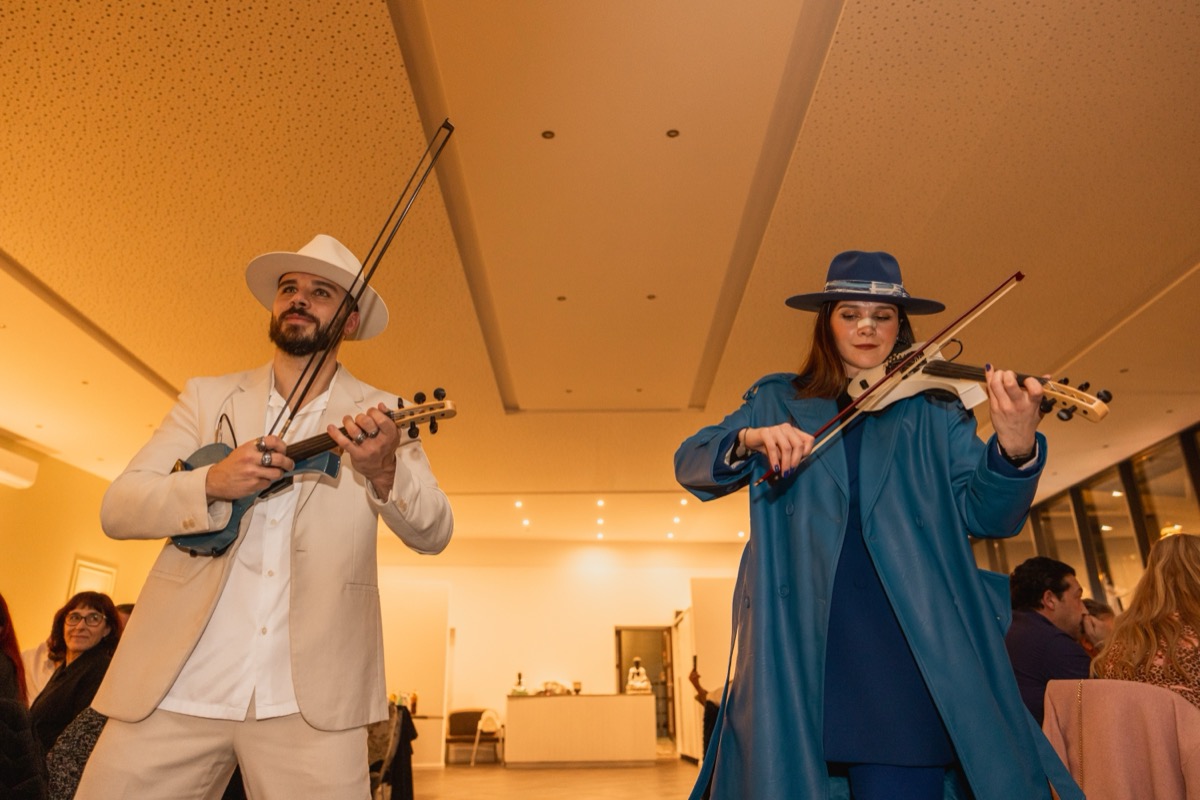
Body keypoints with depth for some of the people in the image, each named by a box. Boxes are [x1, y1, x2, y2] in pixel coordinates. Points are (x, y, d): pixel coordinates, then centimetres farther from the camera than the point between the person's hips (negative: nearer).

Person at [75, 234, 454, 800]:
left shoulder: (379, 417, 3)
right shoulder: (207, 398, 10)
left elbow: (432, 535, -6)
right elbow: (117, 508, 4)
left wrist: (384, 470, -26)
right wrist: (213, 482, -16)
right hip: (174, 688, 2)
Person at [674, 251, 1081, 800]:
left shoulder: (936, 409, 12)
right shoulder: (777, 402, 13)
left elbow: (985, 515, 2)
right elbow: (689, 465, 5)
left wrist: (1015, 449, -20)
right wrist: (749, 440, -17)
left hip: (904, 643, 0)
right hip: (796, 641, 1)